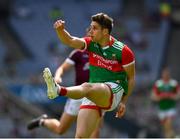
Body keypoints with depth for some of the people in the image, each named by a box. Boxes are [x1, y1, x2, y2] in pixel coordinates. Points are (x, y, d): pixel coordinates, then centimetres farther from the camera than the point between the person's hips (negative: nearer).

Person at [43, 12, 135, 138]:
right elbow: (70, 41, -11)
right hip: (93, 95, 6)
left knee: (87, 87, -38)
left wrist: (124, 101, 0)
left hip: (114, 92, -6)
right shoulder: (91, 44, 6)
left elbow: (131, 78, 2)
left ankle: (59, 90, -66)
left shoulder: (123, 51, -7)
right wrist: (60, 30, -31)